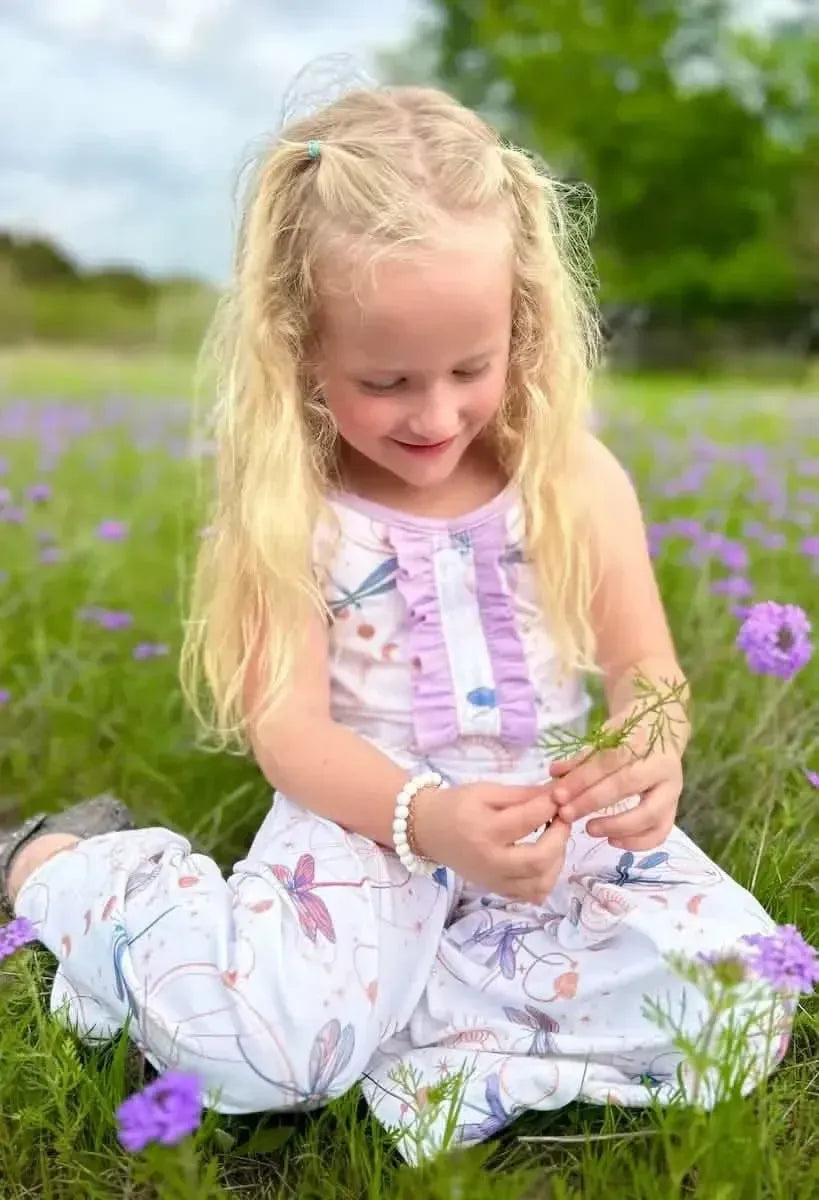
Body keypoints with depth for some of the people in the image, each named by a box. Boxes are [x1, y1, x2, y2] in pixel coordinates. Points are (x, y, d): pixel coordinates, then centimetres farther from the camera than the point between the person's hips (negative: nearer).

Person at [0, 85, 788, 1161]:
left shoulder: (578, 481, -3)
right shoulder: (287, 511, -10)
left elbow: (644, 664, 1)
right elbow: (289, 728, -14)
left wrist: (654, 748, -25)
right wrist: (425, 818, -33)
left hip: (551, 815, 4)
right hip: (365, 819, -3)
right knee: (256, 1045, -28)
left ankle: (375, 1000, -11)